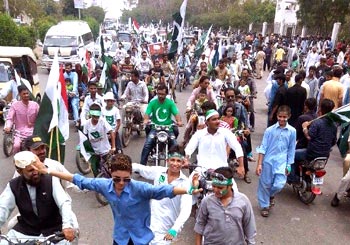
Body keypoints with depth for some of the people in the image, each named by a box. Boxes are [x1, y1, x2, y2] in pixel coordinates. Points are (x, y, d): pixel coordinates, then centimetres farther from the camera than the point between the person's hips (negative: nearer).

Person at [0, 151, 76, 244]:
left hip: (52, 229, -3)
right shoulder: (13, 186, -2)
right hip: (25, 229, 3)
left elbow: (65, 203, -22)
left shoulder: (51, 181, -13)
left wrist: (67, 225, -38)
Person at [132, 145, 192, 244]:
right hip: (150, 222, 3)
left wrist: (174, 229, -30)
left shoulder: (185, 182, -13)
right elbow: (139, 168, 5)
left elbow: (186, 209, -20)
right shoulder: (158, 171, -4)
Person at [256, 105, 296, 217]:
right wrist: (259, 164, -9)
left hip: (281, 162, 1)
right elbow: (263, 147, -5)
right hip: (268, 161, -1)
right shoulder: (269, 130, -6)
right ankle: (264, 206, 29)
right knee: (265, 184, 8)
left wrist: (288, 165, 6)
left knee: (279, 185, -7)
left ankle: (271, 195, 28)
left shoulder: (292, 131, -2)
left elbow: (291, 149, 6)